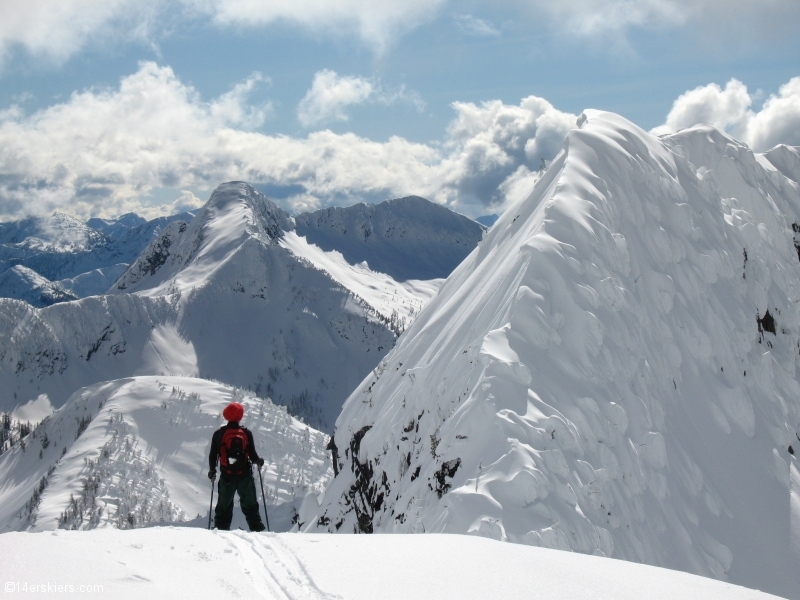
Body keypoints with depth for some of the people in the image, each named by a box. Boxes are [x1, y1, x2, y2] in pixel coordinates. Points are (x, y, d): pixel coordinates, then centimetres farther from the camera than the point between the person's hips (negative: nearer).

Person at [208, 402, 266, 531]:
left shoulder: (219, 434, -2)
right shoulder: (246, 433, -4)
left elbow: (213, 456, 2)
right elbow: (253, 455, -4)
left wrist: (212, 471, 18)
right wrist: (259, 461, 18)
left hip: (226, 477, 0)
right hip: (245, 476, 0)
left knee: (224, 507, 12)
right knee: (250, 506, 11)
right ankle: (257, 530, 5)